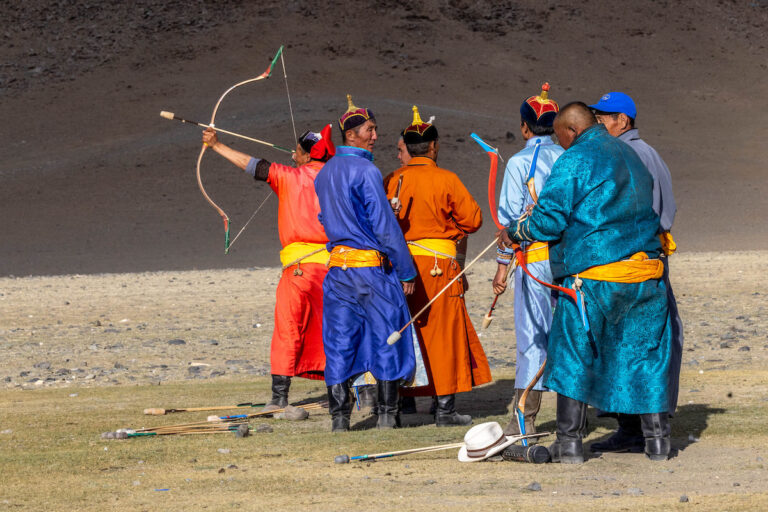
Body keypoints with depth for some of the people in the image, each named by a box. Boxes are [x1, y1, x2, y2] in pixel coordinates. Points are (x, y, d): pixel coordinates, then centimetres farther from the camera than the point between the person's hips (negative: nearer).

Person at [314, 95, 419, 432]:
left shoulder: (324, 174, 11)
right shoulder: (364, 171, -13)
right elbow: (384, 224, -14)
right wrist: (406, 271, -9)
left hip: (337, 266, 7)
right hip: (372, 265, -7)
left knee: (339, 341, 7)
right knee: (386, 337, 3)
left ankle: (339, 417, 6)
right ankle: (387, 414, 4)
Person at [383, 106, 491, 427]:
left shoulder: (391, 181, 3)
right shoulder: (446, 180, -8)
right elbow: (472, 219, -2)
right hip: (438, 263, -4)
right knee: (444, 331, 2)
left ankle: (405, 401, 14)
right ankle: (445, 408, 0)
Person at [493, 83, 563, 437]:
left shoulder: (519, 163, -6)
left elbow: (510, 218, -8)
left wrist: (502, 266, -4)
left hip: (534, 257, -4)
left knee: (532, 335, -4)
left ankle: (525, 418, -6)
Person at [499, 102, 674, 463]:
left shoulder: (573, 161, -7)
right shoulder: (631, 157, 16)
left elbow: (549, 219, -11)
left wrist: (514, 233, 7)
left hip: (593, 275, -6)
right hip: (645, 271, 6)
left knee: (573, 355, 3)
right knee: (645, 351, 11)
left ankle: (569, 442, 2)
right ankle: (657, 438, 12)